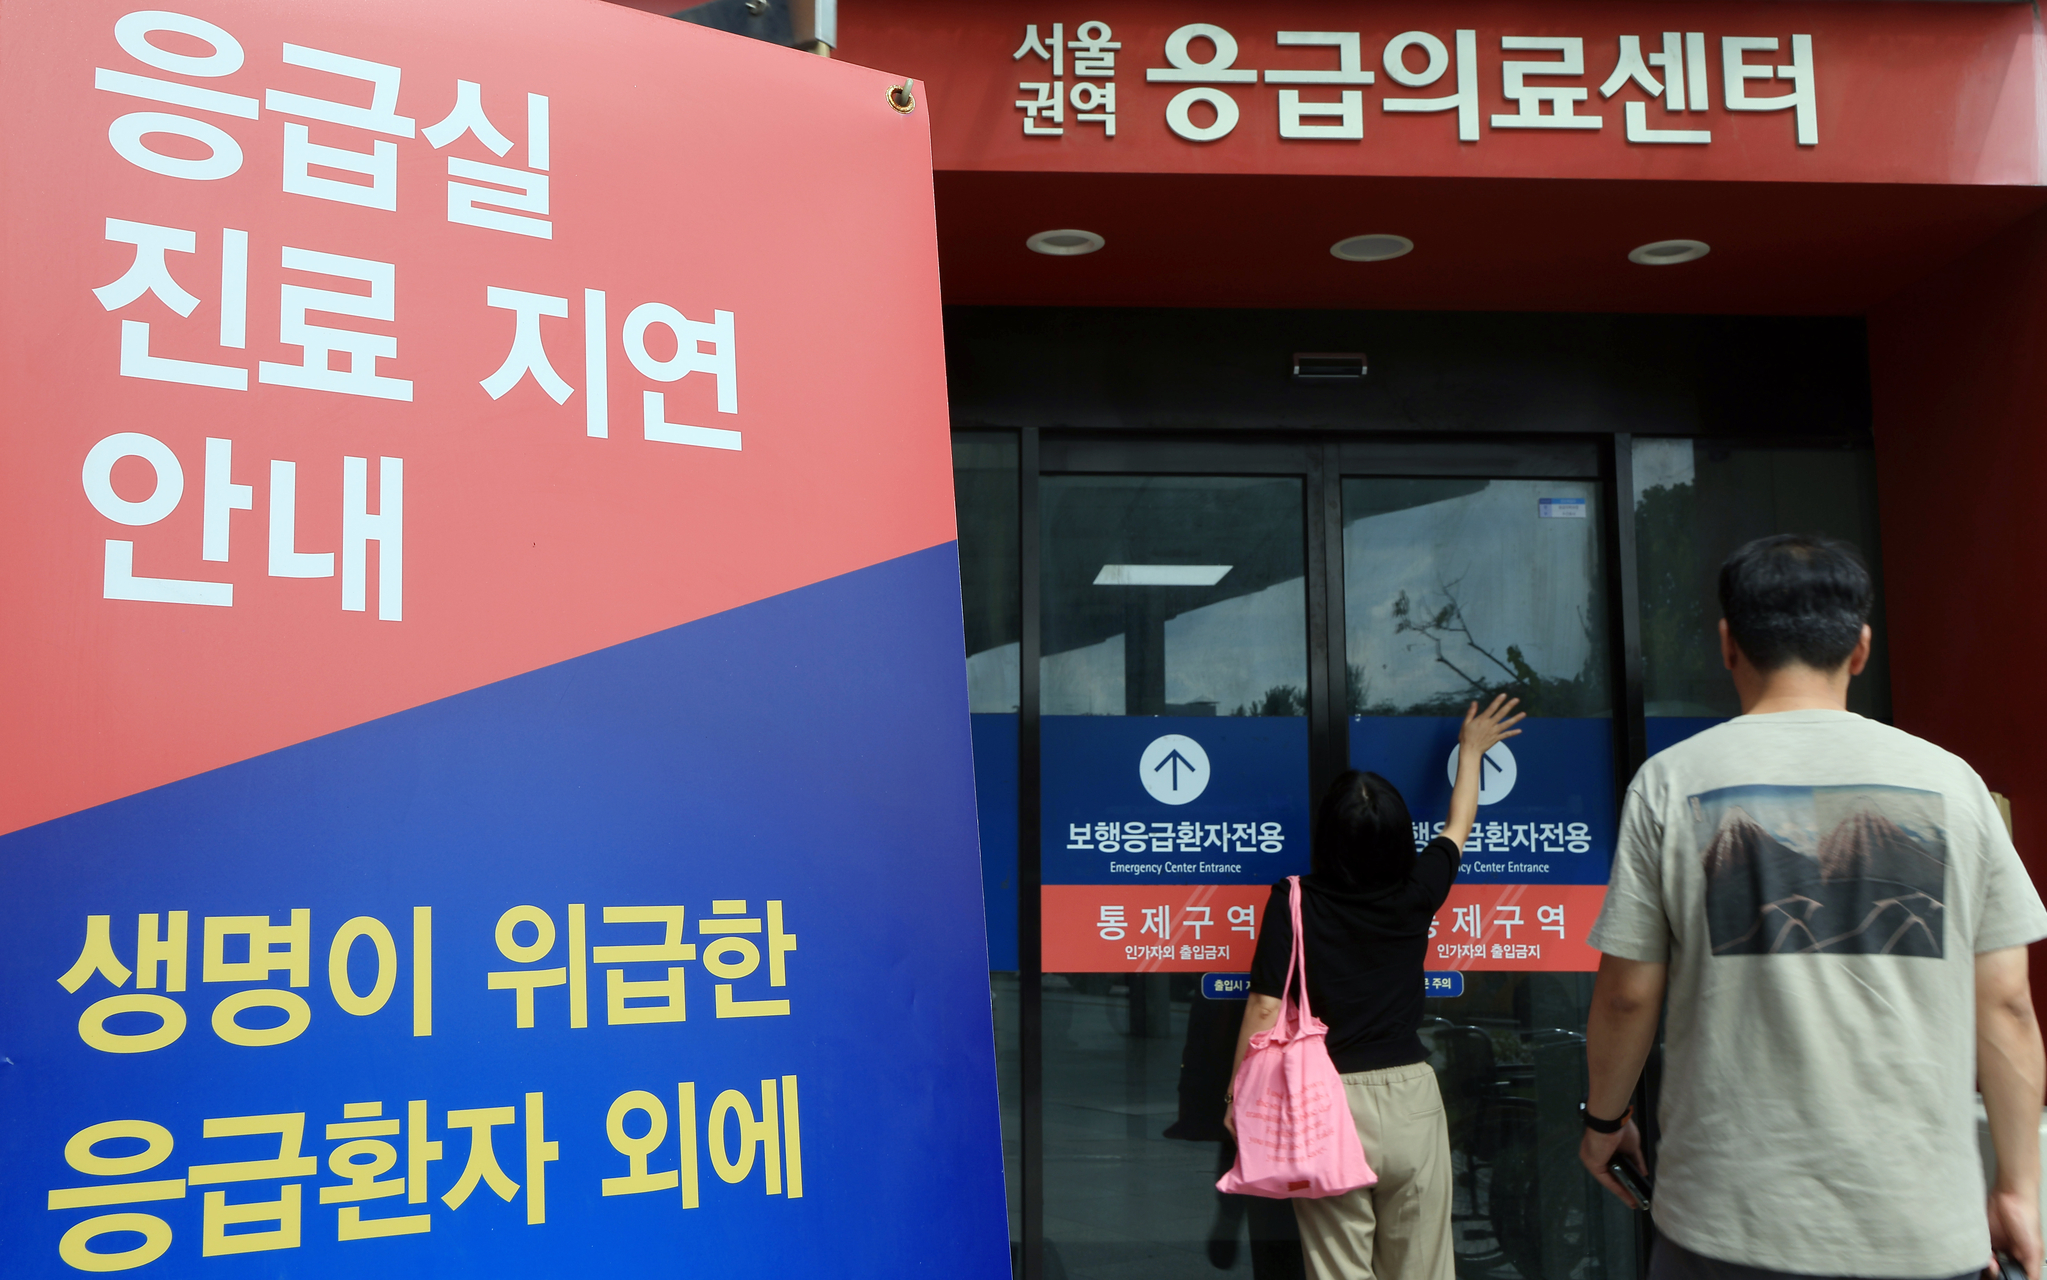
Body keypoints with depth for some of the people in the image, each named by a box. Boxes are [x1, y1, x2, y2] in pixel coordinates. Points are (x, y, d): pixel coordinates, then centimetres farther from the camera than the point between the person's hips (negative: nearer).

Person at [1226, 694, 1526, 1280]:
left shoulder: (1294, 902, -7)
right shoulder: (1416, 894, 0)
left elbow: (1265, 1006, -9)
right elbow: (1459, 825, 19)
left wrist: (1239, 1094, 2)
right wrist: (1471, 750, 35)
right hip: (1411, 1098, 2)